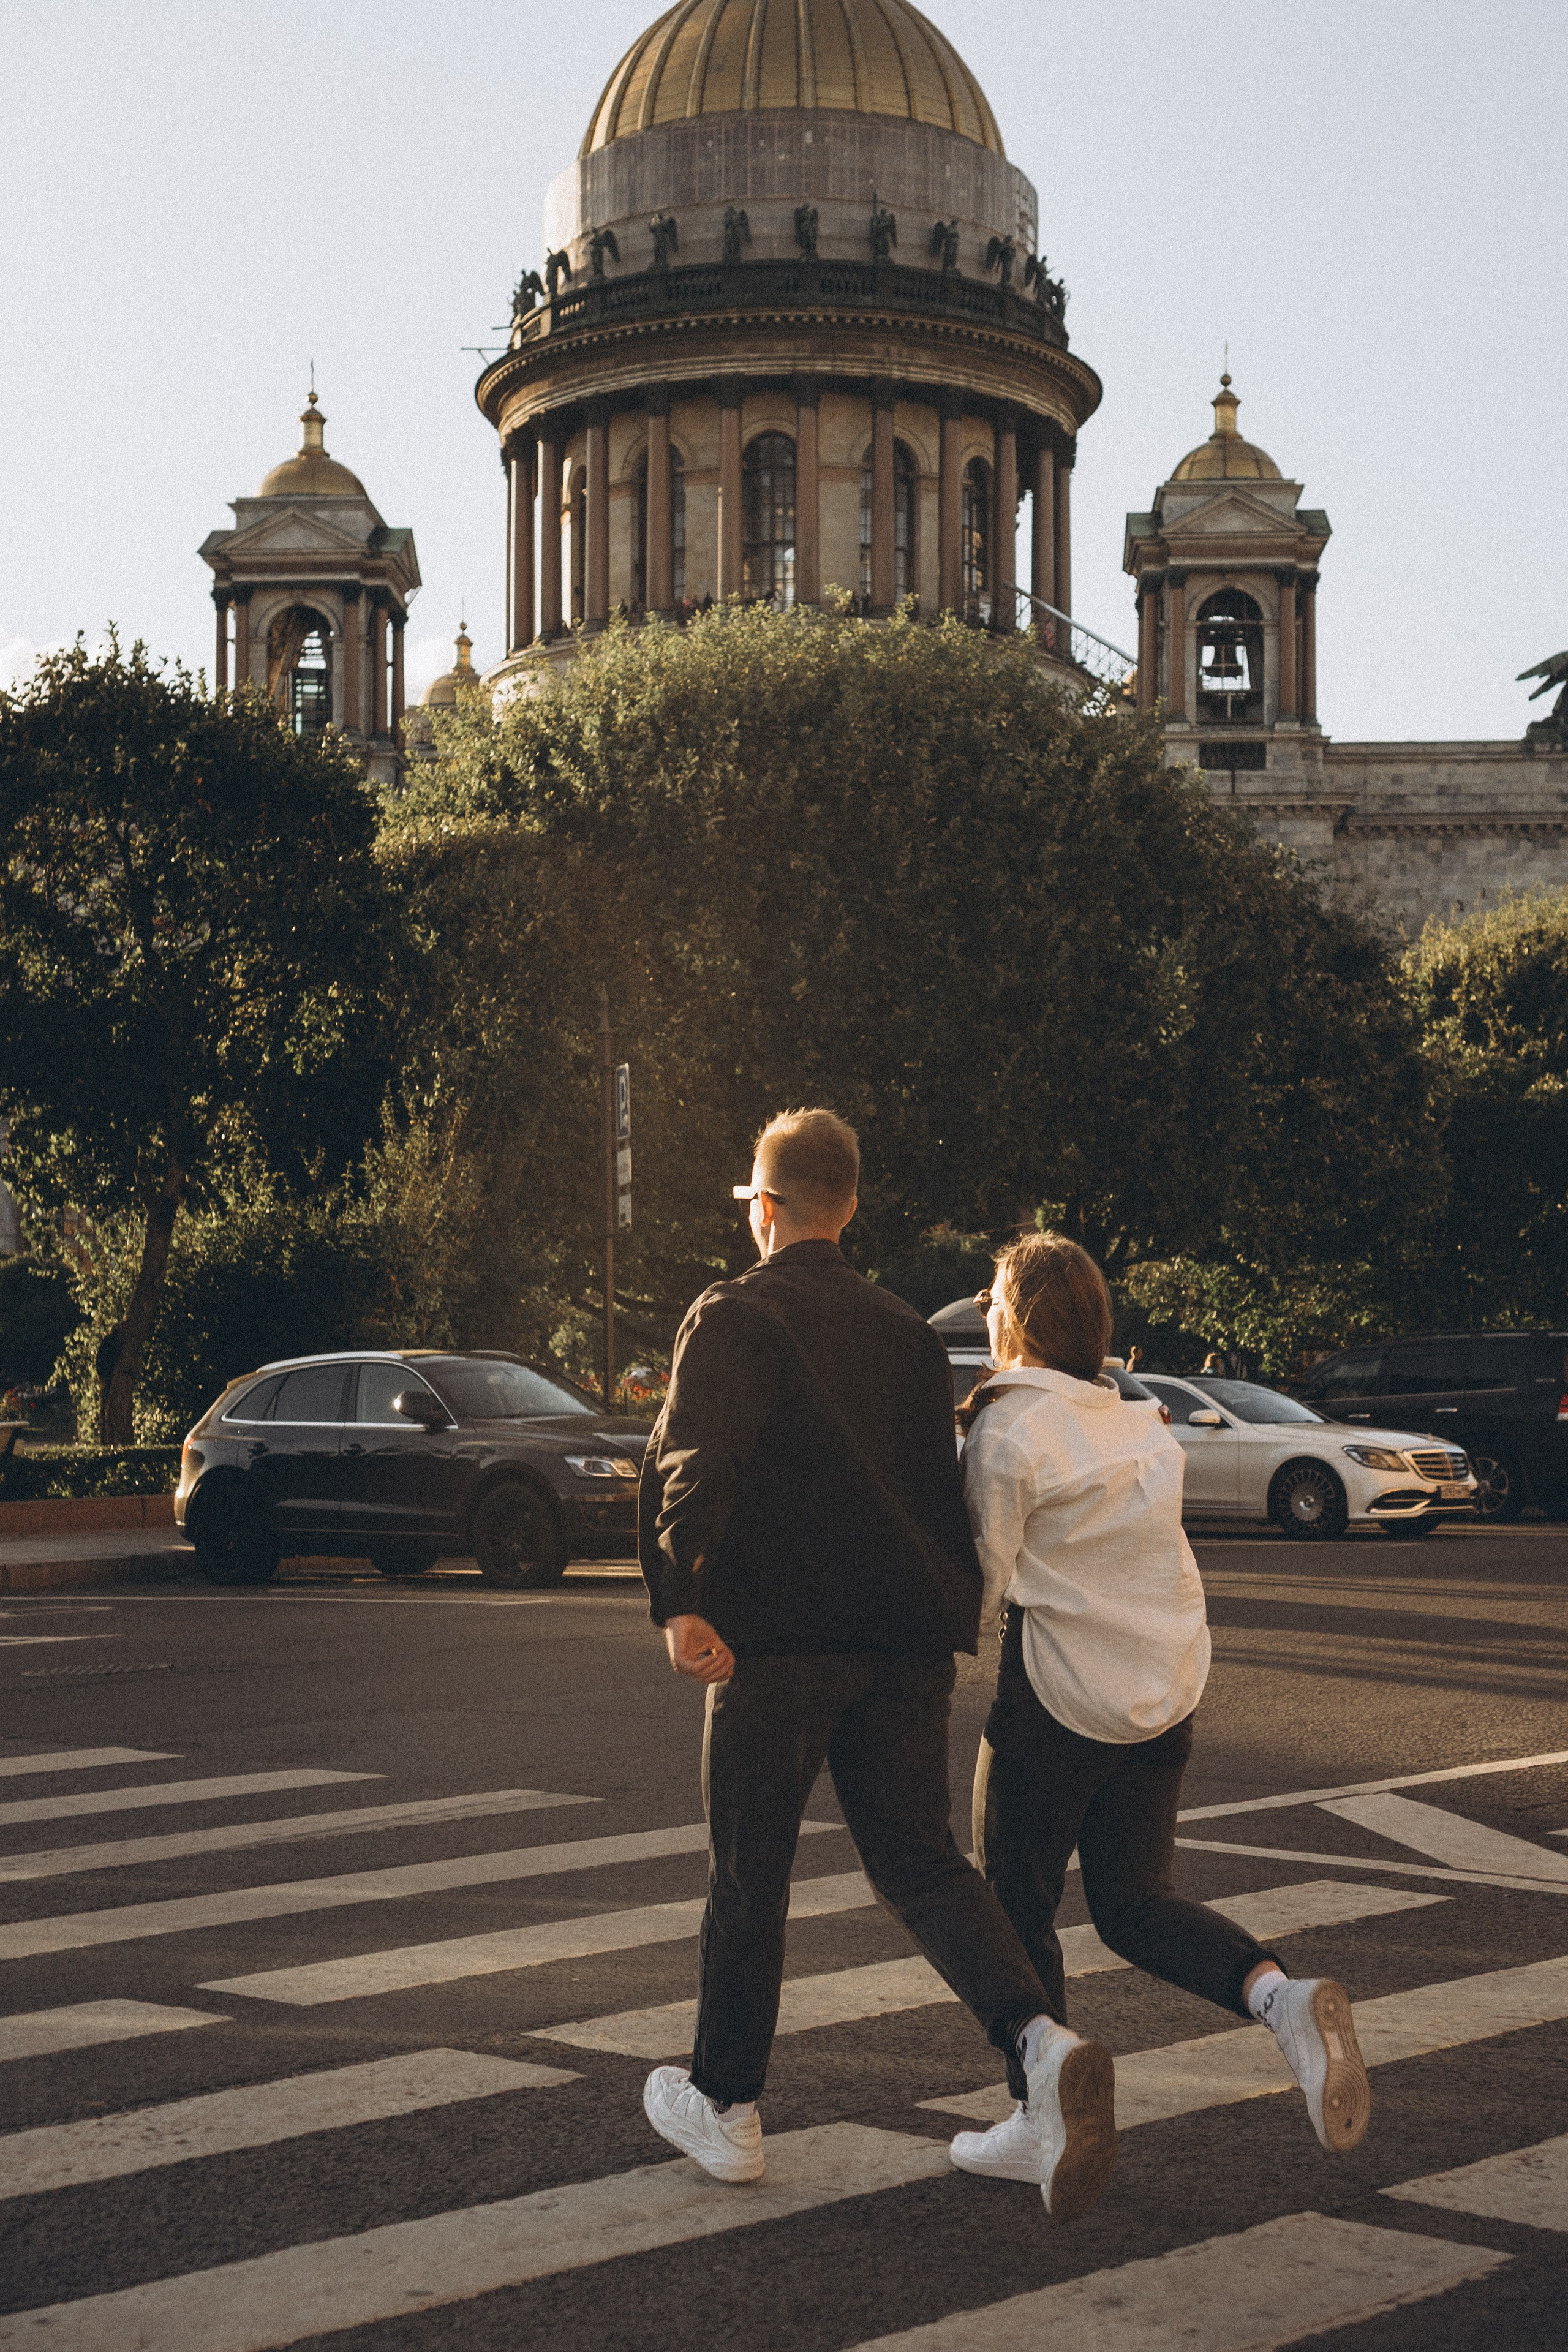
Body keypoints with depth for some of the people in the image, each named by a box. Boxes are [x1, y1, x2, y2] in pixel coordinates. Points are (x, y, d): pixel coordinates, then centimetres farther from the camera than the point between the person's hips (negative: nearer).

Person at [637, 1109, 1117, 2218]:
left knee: (749, 1872, 9)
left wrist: (681, 1599, -26)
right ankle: (1043, 2046, -16)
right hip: (904, 1638, 5)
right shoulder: (909, 1332, 15)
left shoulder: (736, 1316, -4)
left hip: (779, 1636, -5)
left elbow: (692, 1461, -20)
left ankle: (725, 2106, 22)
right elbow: (941, 1485, 18)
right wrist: (952, 1617, 25)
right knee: (920, 1858, 7)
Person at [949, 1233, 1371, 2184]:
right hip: (1166, 1692, 7)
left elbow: (983, 1581, -12)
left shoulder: (1007, 1434, -13)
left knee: (1017, 1903, 9)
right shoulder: (1140, 1427, 9)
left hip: (1058, 1696, -7)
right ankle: (1283, 1996, -9)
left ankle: (1042, 2119, 10)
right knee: (1135, 1904, 14)